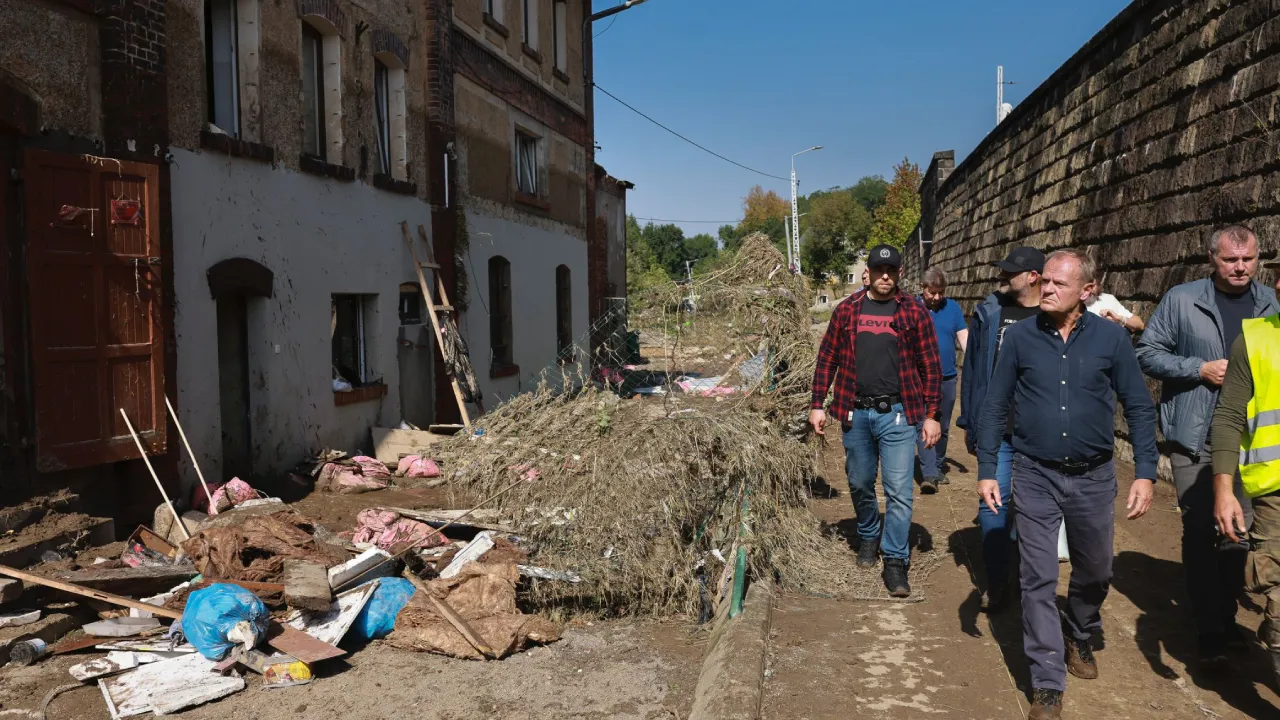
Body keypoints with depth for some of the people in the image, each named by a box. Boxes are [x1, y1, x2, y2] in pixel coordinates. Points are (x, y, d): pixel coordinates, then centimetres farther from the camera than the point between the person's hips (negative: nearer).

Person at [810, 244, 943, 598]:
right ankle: (868, 537, 39)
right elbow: (827, 359, 8)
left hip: (897, 413, -2)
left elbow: (931, 366, 0)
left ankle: (895, 561, 6)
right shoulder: (846, 310, 5)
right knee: (860, 484, 15)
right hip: (856, 413, 3)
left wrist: (931, 414, -4)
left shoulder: (914, 312, -1)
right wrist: (817, 404, 4)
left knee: (899, 490, -4)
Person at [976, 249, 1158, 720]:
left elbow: (1140, 408, -1)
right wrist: (987, 470, -2)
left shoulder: (1110, 337, -6)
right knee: (1039, 581, 1)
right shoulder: (1021, 336, -5)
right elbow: (995, 407, 1)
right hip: (1035, 476, -1)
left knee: (1095, 571, 18)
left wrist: (1145, 473, -7)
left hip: (1093, 477, 1)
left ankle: (1079, 637, 48)